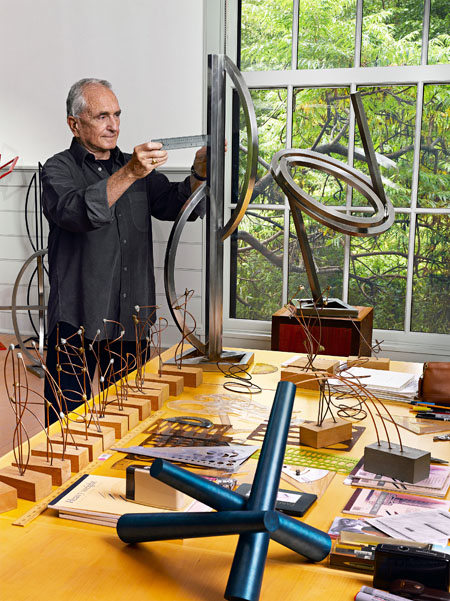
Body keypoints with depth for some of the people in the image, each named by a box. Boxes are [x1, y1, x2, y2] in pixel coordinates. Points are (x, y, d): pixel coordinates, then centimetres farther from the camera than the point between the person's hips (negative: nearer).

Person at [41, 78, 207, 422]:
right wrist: (128, 174, -31)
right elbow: (77, 212, -22)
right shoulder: (60, 169, -1)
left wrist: (199, 173, -14)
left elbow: (176, 205, 4)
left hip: (131, 316, 5)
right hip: (78, 319, -4)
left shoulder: (138, 167, 16)